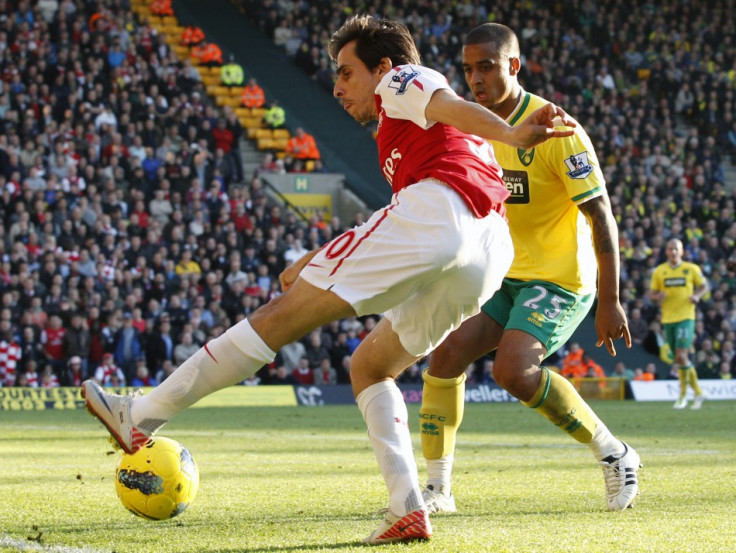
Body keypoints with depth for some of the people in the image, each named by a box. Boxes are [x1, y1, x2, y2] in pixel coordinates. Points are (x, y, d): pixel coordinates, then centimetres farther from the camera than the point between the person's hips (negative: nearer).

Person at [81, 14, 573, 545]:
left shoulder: (400, 84, 16)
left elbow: (449, 105, -7)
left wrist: (513, 134, -27)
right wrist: (317, 265, 41)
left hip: (433, 210, -9)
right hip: (492, 256, 9)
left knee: (282, 314, -6)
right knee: (368, 367, 21)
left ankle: (142, 416, -6)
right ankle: (408, 510, 2)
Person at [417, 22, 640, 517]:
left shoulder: (555, 131, -16)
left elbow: (601, 216, -15)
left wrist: (610, 301, -18)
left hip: (560, 280, -7)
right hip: (503, 276, 7)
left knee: (513, 370, -26)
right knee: (448, 352, -12)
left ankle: (614, 454, -8)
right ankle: (436, 489, -2)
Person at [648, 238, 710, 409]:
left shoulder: (691, 269, 1)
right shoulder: (659, 271, 7)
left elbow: (704, 286, 10)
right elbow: (651, 293, 10)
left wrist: (697, 296, -10)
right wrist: (657, 296, -13)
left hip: (685, 317, -4)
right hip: (668, 318, 4)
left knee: (681, 356, -16)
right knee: (681, 358, 8)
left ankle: (683, 394, -5)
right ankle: (698, 392, 21)